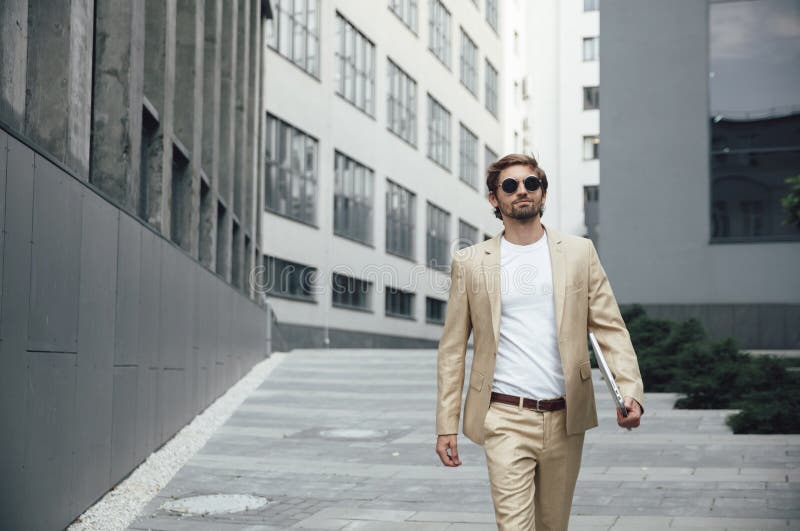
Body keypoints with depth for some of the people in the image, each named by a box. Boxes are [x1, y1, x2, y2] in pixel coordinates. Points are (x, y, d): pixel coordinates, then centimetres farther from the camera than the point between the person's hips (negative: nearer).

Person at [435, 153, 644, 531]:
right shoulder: (470, 262, 4)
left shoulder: (579, 252, 7)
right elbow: (452, 349, 5)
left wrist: (630, 391, -12)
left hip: (565, 419, 2)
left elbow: (610, 327, 4)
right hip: (505, 419, -2)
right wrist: (446, 425, 1)